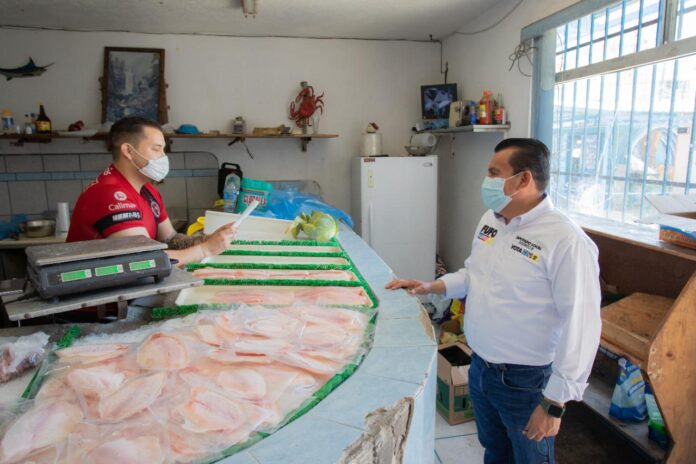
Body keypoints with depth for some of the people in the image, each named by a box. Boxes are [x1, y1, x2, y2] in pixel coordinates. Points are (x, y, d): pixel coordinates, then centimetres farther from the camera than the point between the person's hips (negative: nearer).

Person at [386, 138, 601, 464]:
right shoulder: (490, 219, 0)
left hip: (526, 380, -7)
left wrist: (554, 404, -20)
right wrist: (430, 287, 2)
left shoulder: (565, 240, -25)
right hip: (480, 368, 7)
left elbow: (581, 326, -24)